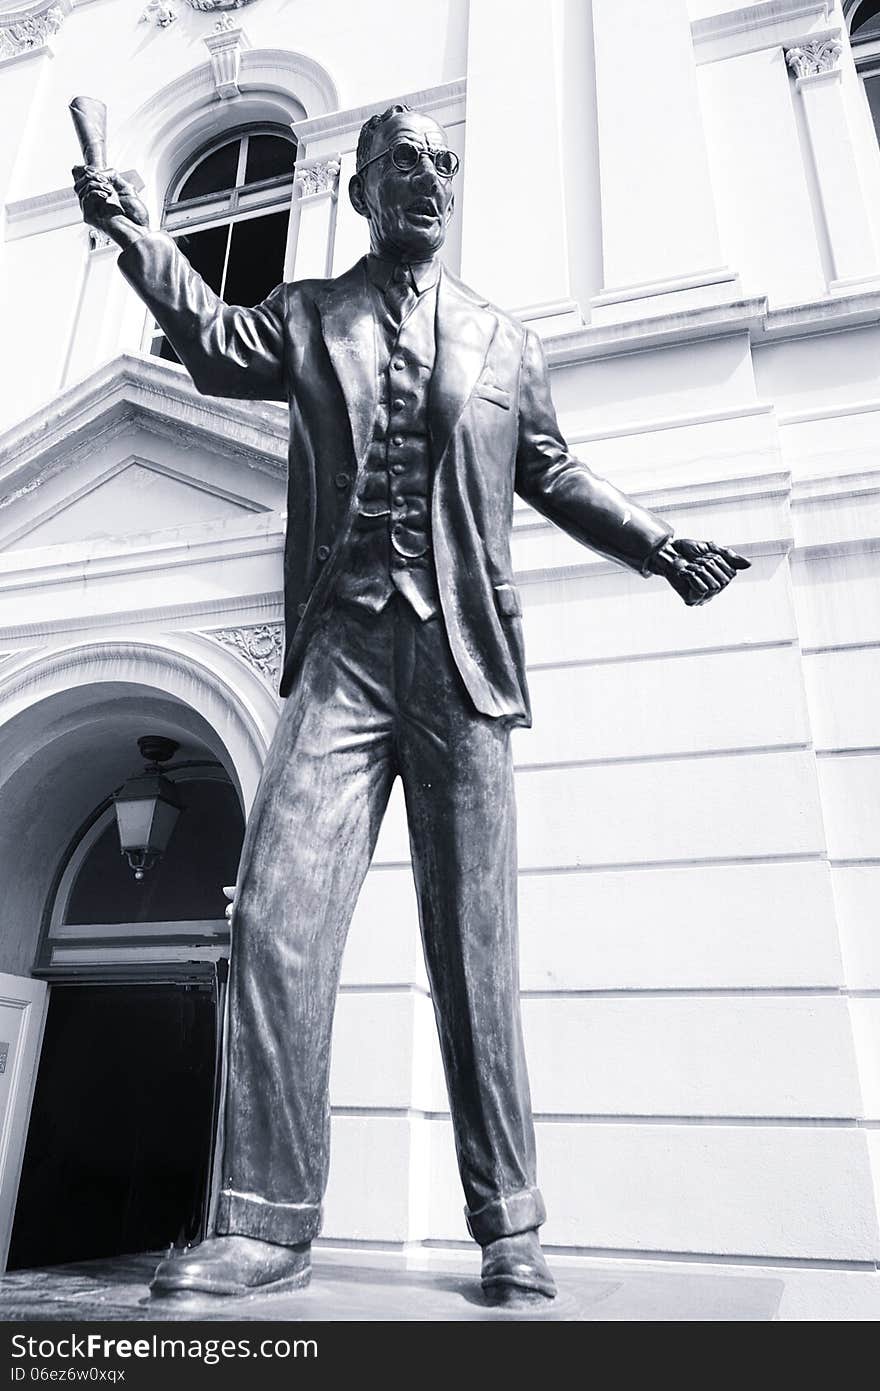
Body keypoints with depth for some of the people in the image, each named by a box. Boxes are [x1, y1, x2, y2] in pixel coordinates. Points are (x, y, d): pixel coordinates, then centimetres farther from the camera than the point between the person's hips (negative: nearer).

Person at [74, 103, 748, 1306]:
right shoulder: (307, 314, 20)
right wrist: (137, 235, -6)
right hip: (343, 650, 0)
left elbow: (552, 475, 23)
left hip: (461, 661, 0)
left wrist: (662, 547, 14)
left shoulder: (503, 339, 20)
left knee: (474, 950, 0)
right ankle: (271, 1221, 2)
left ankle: (509, 1231, 10)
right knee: (276, 919, -11)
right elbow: (215, 345, 6)